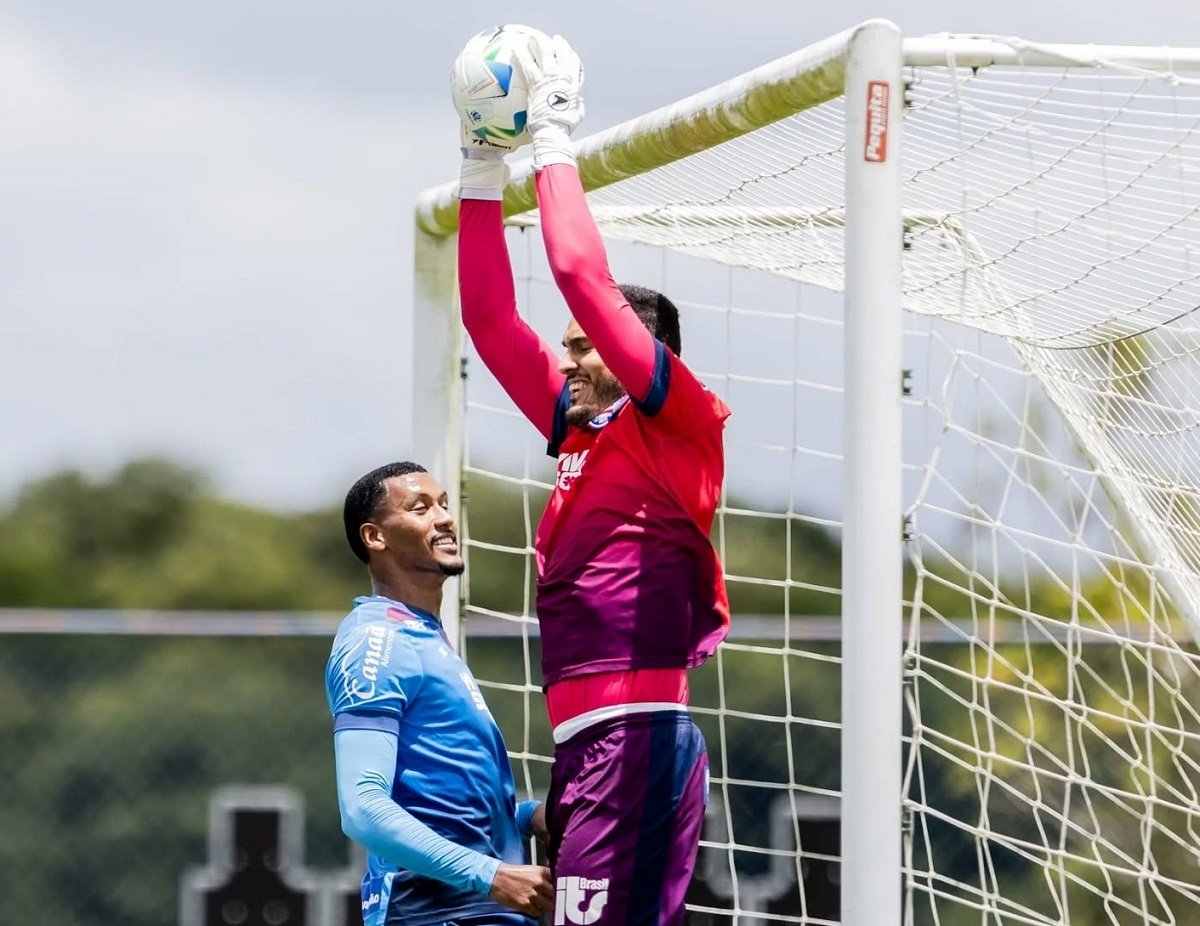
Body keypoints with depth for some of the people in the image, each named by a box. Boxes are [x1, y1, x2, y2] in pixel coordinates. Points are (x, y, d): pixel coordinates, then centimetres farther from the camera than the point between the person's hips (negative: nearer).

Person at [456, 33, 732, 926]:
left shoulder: (677, 422, -2)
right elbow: (493, 322, 23)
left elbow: (583, 276, -9)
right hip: (590, 741, 9)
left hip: (637, 735, -9)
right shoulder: (581, 430, 19)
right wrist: (483, 178, 21)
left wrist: (555, 143, -1)